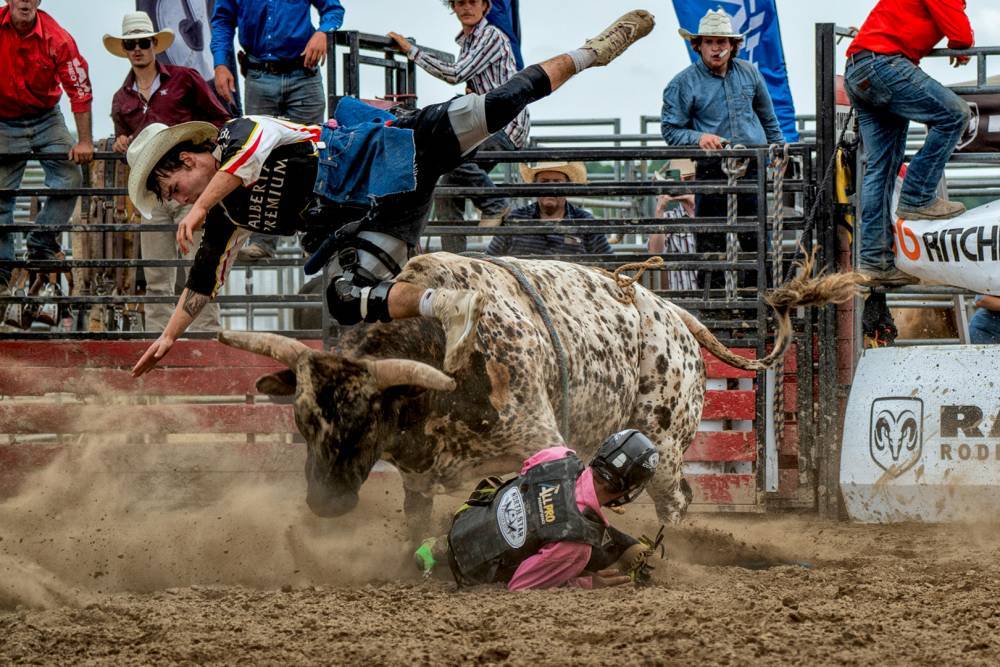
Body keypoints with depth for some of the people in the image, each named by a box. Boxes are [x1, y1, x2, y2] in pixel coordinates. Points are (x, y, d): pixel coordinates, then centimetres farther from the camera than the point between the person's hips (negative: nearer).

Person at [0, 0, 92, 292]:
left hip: (46, 119, 1)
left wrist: (85, 142, -15)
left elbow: (80, 90, -14)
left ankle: (41, 244, 7)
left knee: (70, 178, -9)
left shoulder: (57, 38, -17)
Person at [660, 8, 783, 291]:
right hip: (712, 171, -3)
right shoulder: (684, 84, -2)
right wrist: (699, 137, -21)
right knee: (712, 241, -3)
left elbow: (768, 117, 24)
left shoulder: (749, 73, 10)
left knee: (755, 238, 4)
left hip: (753, 169, 3)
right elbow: (670, 129, -4)